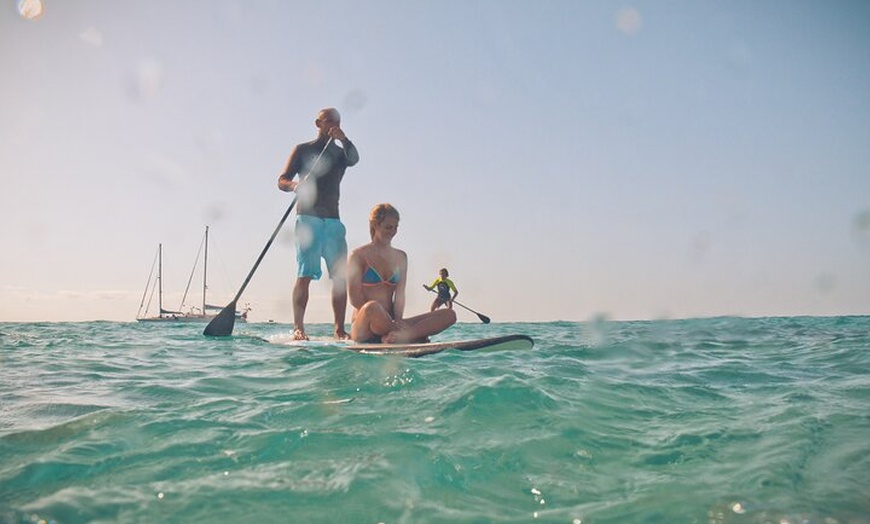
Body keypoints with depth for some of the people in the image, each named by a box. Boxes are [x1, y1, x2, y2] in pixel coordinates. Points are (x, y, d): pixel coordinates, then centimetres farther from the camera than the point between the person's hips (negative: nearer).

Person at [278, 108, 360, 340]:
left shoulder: (340, 153, 18)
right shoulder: (302, 150, 11)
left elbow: (354, 159, -6)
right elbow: (281, 181, 4)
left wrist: (344, 139, -25)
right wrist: (294, 185, -20)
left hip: (333, 221, 4)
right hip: (308, 219, -3)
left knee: (341, 276, -5)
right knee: (305, 275, -12)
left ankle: (340, 330, -3)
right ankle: (298, 328, -12)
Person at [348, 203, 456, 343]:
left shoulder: (400, 257, 16)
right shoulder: (358, 256, 1)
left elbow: (400, 295, 5)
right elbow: (355, 299, -8)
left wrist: (398, 321, -16)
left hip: (390, 323, 5)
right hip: (363, 330, -5)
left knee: (449, 315, -13)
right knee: (372, 307, -43)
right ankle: (415, 336, -22)